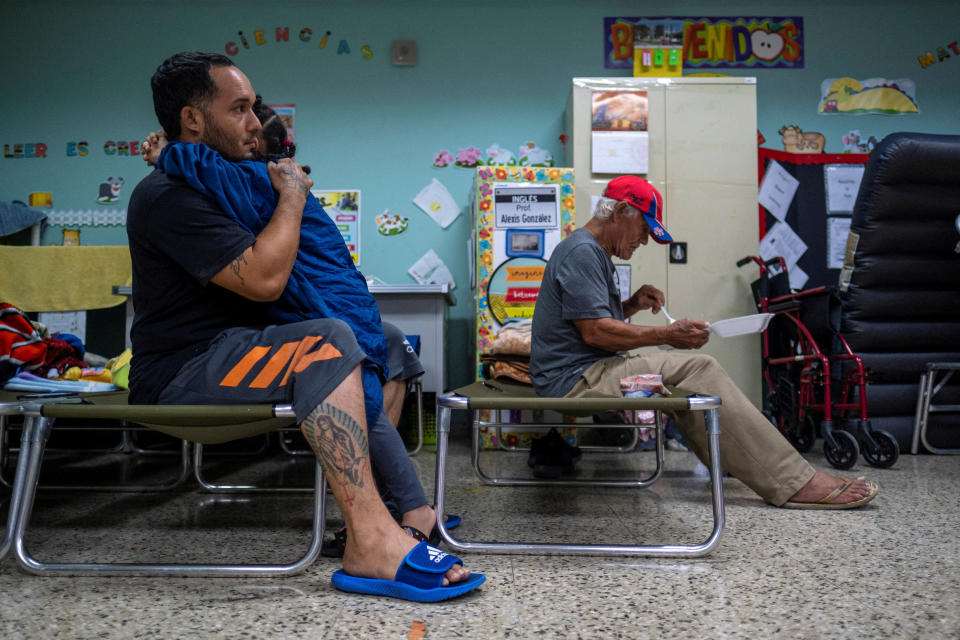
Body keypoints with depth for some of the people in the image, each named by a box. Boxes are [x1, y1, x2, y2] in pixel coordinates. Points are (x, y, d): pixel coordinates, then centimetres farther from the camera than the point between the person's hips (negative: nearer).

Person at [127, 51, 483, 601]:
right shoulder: (168, 197, -15)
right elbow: (263, 278, -26)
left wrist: (291, 189, 10)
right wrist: (292, 194, -12)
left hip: (235, 348, 11)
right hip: (183, 371, -10)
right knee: (329, 343, -34)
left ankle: (402, 503, -2)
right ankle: (370, 541, -37)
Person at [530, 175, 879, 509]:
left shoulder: (592, 252, 21)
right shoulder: (582, 252, -13)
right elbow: (594, 331, -21)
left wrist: (632, 304, 8)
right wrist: (667, 335, -16)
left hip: (587, 374, 11)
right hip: (576, 380, -11)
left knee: (698, 371, 7)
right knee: (699, 371, -19)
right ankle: (794, 483, -16)